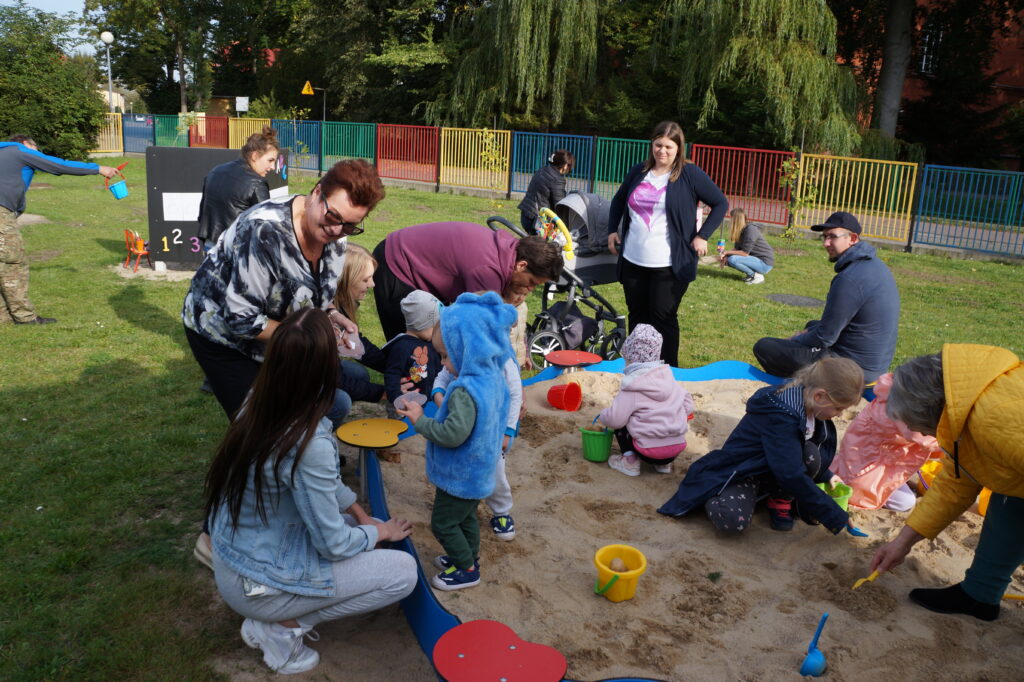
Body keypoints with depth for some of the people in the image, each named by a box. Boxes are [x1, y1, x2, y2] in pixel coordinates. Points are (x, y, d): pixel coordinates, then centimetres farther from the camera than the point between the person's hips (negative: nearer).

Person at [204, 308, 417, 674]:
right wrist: (381, 531, -1)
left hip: (232, 560, 8)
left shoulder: (258, 404, -8)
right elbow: (335, 545, -20)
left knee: (351, 522, 22)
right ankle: (283, 627, 0)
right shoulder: (308, 443, -32)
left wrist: (362, 516, 10)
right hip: (258, 583, -7)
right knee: (404, 571, 0)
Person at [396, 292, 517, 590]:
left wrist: (420, 421, -24)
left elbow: (454, 433, -36)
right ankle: (469, 556, 44)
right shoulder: (494, 377, -3)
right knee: (466, 516, 27)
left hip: (460, 476, -9)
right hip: (479, 471, 9)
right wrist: (443, 406, 7)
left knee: (443, 523, 9)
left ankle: (467, 570, 22)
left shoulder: (465, 391, -33)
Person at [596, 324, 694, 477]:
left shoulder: (631, 389, -10)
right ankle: (664, 463, 22)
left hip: (650, 451, -6)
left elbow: (615, 418, -14)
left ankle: (630, 461, 5)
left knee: (620, 425, 14)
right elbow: (688, 406, 13)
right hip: (677, 447, 6)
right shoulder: (669, 379, 8)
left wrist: (602, 416, 8)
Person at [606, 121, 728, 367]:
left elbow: (721, 203, 1)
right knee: (637, 315, 12)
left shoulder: (690, 175, -3)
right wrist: (612, 230, 14)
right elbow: (618, 200, 26)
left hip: (669, 264, -5)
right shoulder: (639, 171, 10)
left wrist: (702, 236, -7)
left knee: (663, 317, -5)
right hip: (632, 261, 5)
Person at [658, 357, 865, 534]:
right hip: (739, 475, -7)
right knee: (733, 520, -37)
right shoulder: (780, 416, -31)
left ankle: (781, 501, -2)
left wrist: (826, 476, 7)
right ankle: (717, 499, -2)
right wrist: (837, 517, -28)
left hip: (771, 472, 7)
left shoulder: (809, 408, -5)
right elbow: (792, 476, -34)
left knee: (811, 455, -25)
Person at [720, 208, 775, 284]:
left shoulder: (750, 229, -21)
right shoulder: (740, 231, 6)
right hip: (755, 258, 9)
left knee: (732, 260, -25)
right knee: (727, 259, 6)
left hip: (765, 264, -9)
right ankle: (751, 274, 9)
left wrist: (728, 252, -15)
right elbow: (736, 249, 8)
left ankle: (757, 275, -11)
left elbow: (745, 253, -23)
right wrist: (726, 256, -9)